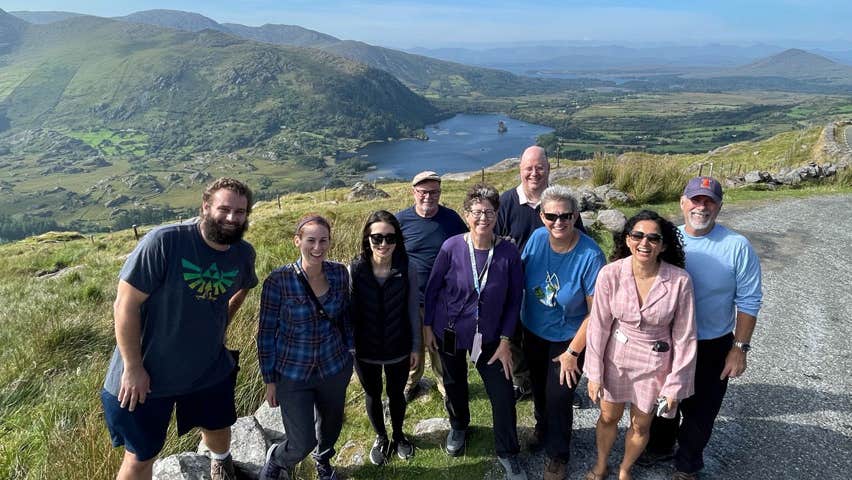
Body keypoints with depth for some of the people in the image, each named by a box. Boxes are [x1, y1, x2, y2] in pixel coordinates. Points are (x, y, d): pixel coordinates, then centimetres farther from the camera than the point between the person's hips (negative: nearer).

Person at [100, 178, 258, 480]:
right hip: (145, 375, -5)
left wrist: (221, 325, 7)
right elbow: (126, 304, -20)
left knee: (218, 431, 25)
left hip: (210, 371, 5)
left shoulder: (244, 254, -7)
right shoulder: (163, 242, -25)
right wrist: (133, 368, -17)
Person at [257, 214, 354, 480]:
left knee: (331, 424, 22)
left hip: (335, 369, 4)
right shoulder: (278, 280, -19)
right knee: (302, 444, 0)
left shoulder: (339, 273, -8)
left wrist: (350, 348, 9)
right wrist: (269, 380, -6)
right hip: (293, 375, -4)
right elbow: (266, 332, -10)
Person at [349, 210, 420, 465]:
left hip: (398, 350, 0)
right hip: (365, 351, 0)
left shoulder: (407, 270, -16)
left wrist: (416, 346, 1)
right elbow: (348, 312, -8)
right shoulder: (354, 270, -18)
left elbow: (413, 311, -5)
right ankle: (381, 438, 48)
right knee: (373, 396, 22)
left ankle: (398, 435, 50)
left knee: (396, 394, 21)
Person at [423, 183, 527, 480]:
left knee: (503, 394, 1)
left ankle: (507, 453, 26)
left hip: (488, 336, 0)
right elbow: (433, 288, -4)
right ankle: (458, 427, 53)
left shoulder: (508, 253, -16)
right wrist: (427, 326, 0)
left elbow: (514, 299, -7)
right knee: (454, 385, 22)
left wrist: (505, 340, -7)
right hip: (450, 332, 1)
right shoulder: (452, 247, -17)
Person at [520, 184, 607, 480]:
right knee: (539, 389, 23)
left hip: (567, 338, -4)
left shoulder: (590, 256, -27)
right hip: (533, 332, 4)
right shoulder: (537, 238, -16)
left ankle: (557, 455, 34)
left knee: (558, 397, 6)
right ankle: (542, 430, 54)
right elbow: (521, 280, -1)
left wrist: (572, 352, -15)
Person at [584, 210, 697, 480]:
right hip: (616, 358, 1)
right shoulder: (610, 274, -19)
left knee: (640, 426, 18)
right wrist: (594, 373, -5)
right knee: (608, 417, 21)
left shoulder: (680, 280, -21)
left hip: (654, 364, 0)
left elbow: (685, 337, -11)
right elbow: (599, 325, -10)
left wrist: (675, 384, -7)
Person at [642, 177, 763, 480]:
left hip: (712, 347, -2)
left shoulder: (737, 247, -16)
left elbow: (748, 302, -11)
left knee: (699, 410, 15)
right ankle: (660, 446, 49)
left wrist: (740, 348, -11)